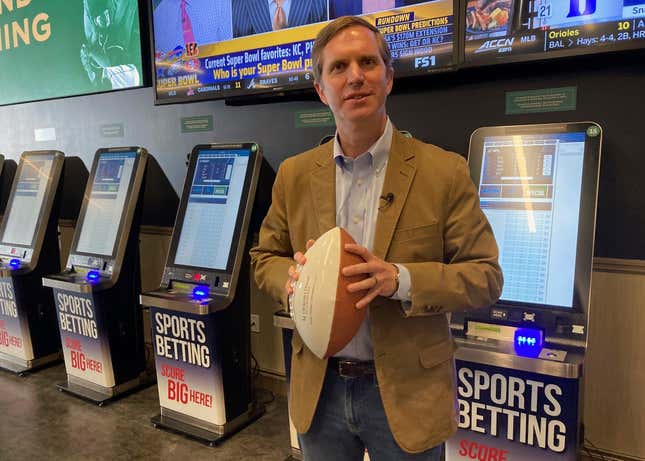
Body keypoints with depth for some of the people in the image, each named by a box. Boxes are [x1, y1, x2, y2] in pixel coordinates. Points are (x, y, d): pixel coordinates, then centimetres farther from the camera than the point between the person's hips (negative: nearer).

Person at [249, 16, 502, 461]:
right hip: (319, 388, 3)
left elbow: (485, 276, -8)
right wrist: (292, 277, -15)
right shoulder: (294, 174, 0)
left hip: (407, 391, -2)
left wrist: (401, 279, -25)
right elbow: (266, 257, 9)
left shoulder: (444, 171, -9)